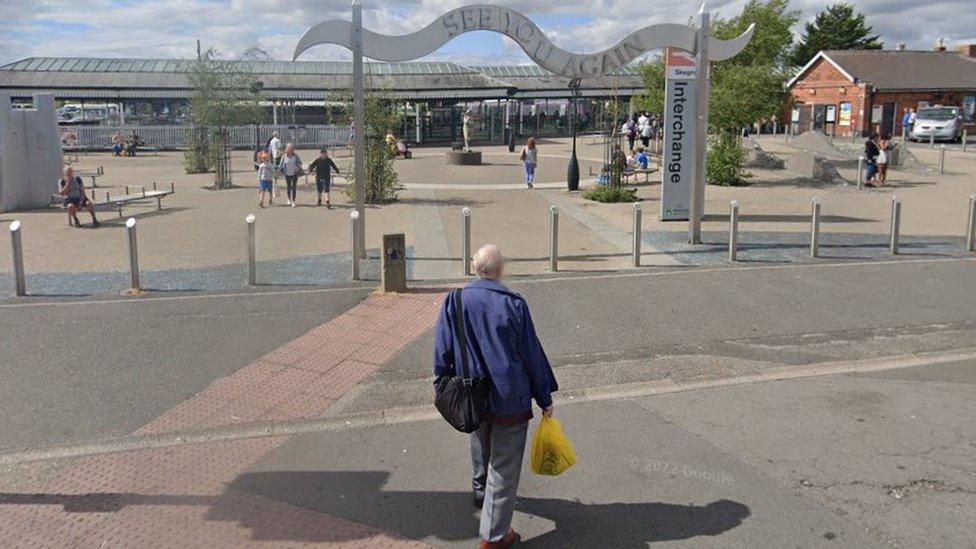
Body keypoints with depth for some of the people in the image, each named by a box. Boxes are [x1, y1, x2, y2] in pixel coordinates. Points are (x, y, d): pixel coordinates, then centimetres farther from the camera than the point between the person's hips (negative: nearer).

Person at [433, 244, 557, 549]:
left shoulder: (454, 302, -6)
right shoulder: (513, 304, -15)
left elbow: (442, 351, -1)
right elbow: (532, 354, -8)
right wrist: (544, 397, 1)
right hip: (510, 399, -4)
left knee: (481, 446, 30)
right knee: (505, 466, 6)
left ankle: (481, 492, 55)